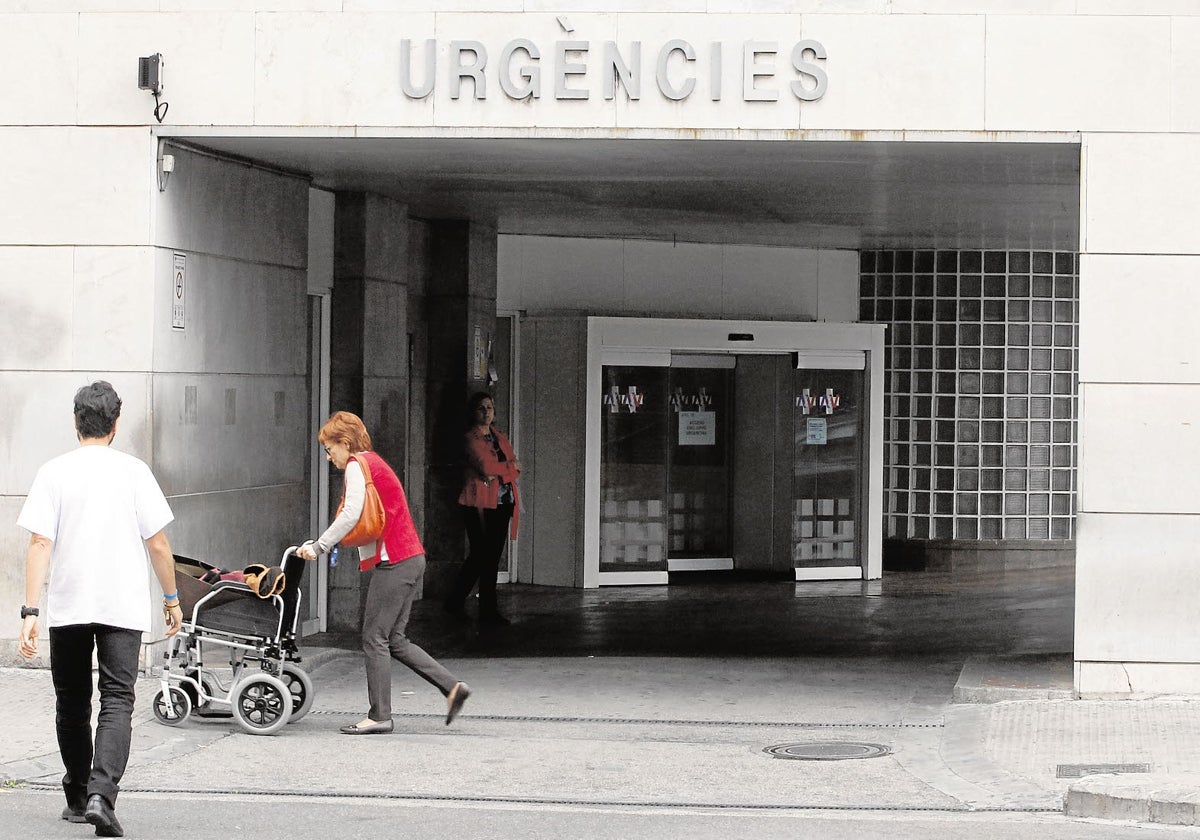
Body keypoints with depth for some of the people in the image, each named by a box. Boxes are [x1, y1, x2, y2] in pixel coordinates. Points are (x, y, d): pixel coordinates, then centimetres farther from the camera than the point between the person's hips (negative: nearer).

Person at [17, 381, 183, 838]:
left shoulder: (54, 472, -2)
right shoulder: (133, 471, -2)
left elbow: (40, 544, -7)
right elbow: (158, 544, -1)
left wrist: (30, 611, -7)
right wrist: (172, 599, 11)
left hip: (67, 608, 1)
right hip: (124, 607, -1)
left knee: (72, 703, 16)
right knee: (117, 702, -3)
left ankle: (78, 797, 24)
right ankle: (101, 794, -20)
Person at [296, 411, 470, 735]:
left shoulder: (357, 465, -7)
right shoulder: (373, 463, 23)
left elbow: (351, 515, -20)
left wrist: (318, 547, -16)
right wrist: (321, 544, 14)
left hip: (393, 562, -10)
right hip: (411, 559, 10)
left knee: (375, 638, -4)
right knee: (394, 640, 11)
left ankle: (379, 716, -2)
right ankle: (452, 687, 6)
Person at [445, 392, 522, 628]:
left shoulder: (500, 438, 18)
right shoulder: (471, 439, -5)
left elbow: (516, 469, 8)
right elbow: (486, 467, -18)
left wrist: (497, 473, -11)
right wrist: (509, 465, -2)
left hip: (502, 502, 7)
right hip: (480, 504, -7)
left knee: (489, 557, 7)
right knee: (483, 557, -7)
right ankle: (488, 612, -3)